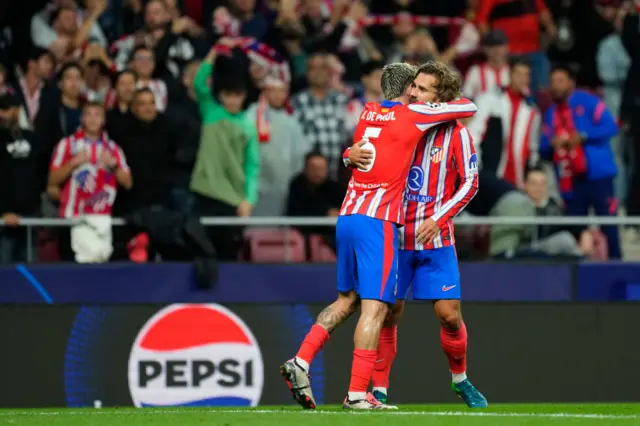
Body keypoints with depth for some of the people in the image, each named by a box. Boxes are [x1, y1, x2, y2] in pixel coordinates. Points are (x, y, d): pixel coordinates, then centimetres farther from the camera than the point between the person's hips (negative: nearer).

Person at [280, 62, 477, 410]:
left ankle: (301, 362, 7)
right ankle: (357, 393, -12)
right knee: (375, 307, -7)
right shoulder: (411, 116, -2)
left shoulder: (367, 113, 13)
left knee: (346, 300, 18)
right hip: (378, 221, -7)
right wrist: (450, 106, 27)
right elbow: (468, 107, 6)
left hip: (347, 216, 7)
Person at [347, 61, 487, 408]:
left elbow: (470, 183, -3)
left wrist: (439, 218, -13)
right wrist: (351, 155, -15)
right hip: (396, 236, 2)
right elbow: (365, 152, 9)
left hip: (435, 240, -2)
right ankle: (379, 389, 10)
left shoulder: (456, 133, -6)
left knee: (449, 314, -5)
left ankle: (460, 379, 20)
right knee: (389, 313, 0)